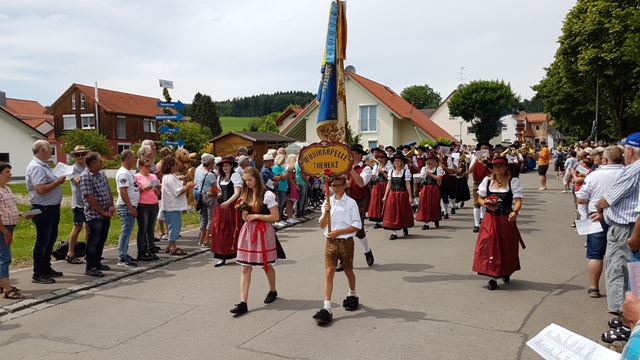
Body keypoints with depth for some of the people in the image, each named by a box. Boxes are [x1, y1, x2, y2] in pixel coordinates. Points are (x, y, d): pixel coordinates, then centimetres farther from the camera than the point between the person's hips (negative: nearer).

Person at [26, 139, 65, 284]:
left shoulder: (43, 165, 14)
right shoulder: (36, 167, -19)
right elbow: (40, 189, -27)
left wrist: (58, 180, 7)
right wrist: (58, 182, -18)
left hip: (52, 208, 10)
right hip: (43, 210, -10)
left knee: (51, 240, 18)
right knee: (42, 242, -2)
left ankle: (46, 269, 30)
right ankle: (38, 274, 7)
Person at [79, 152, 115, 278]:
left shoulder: (102, 174, 11)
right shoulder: (85, 176, -15)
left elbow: (109, 191, 15)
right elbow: (89, 197, -19)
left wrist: (112, 206, 0)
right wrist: (103, 212, -14)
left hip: (106, 214, 8)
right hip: (94, 215, -8)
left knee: (102, 240, 15)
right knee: (93, 241, -2)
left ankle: (97, 263, 28)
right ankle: (90, 268, 7)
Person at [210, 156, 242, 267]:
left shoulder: (235, 176, -6)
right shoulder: (220, 177, 15)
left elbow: (237, 193, -15)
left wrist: (228, 202, -28)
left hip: (232, 206, -6)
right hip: (221, 206, 6)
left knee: (233, 231, -3)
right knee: (219, 231, 1)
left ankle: (238, 254, 10)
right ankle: (222, 257, 5)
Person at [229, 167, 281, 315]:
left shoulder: (267, 195, -11)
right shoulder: (246, 194, 10)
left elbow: (275, 217, -13)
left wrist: (256, 216, -17)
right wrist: (244, 215, -2)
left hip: (263, 232, -5)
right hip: (247, 232, 5)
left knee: (266, 265, 13)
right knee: (245, 268, -1)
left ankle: (273, 291, 38)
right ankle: (243, 303, -2)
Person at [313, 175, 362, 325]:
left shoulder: (351, 203, -8)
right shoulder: (327, 202, 3)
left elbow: (357, 226, -10)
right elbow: (322, 225, 3)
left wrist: (338, 232, -16)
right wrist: (326, 213, -16)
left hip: (346, 242, -2)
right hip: (331, 241, 2)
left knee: (348, 271, 16)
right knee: (329, 272, -6)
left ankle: (352, 295, 43)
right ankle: (326, 309, -6)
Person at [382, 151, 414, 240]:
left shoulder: (406, 171, -3)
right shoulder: (391, 171, 7)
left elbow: (408, 185, -5)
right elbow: (389, 184, 8)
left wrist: (410, 197, -8)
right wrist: (385, 196, 4)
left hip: (403, 194, -3)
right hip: (392, 194, 3)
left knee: (403, 212, 9)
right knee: (392, 213, -2)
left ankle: (405, 227, 35)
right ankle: (393, 233, 2)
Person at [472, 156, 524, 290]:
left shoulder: (513, 181, -2)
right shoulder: (487, 180, 4)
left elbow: (518, 200, -10)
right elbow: (480, 198, 11)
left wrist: (515, 211, -30)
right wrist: (486, 205, -11)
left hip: (507, 219, -1)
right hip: (490, 219, 1)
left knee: (507, 248, 10)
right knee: (490, 247, -4)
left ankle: (506, 273, 36)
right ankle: (493, 278, 3)